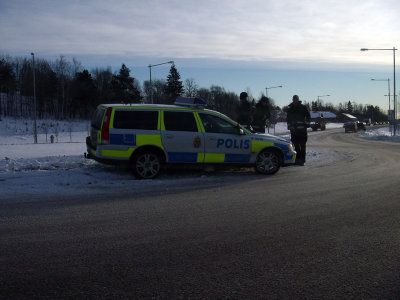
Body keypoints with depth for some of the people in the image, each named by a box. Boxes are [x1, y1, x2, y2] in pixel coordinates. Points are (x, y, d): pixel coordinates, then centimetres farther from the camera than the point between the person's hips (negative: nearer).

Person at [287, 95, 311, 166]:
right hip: (293, 130, 4)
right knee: (296, 145, 8)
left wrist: (307, 124, -3)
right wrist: (289, 127, 16)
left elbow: (308, 116, 3)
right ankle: (297, 159, 16)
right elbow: (288, 119, 22)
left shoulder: (303, 107, 2)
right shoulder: (290, 109, 14)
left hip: (302, 130, -4)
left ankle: (302, 160, -2)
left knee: (302, 145, -4)